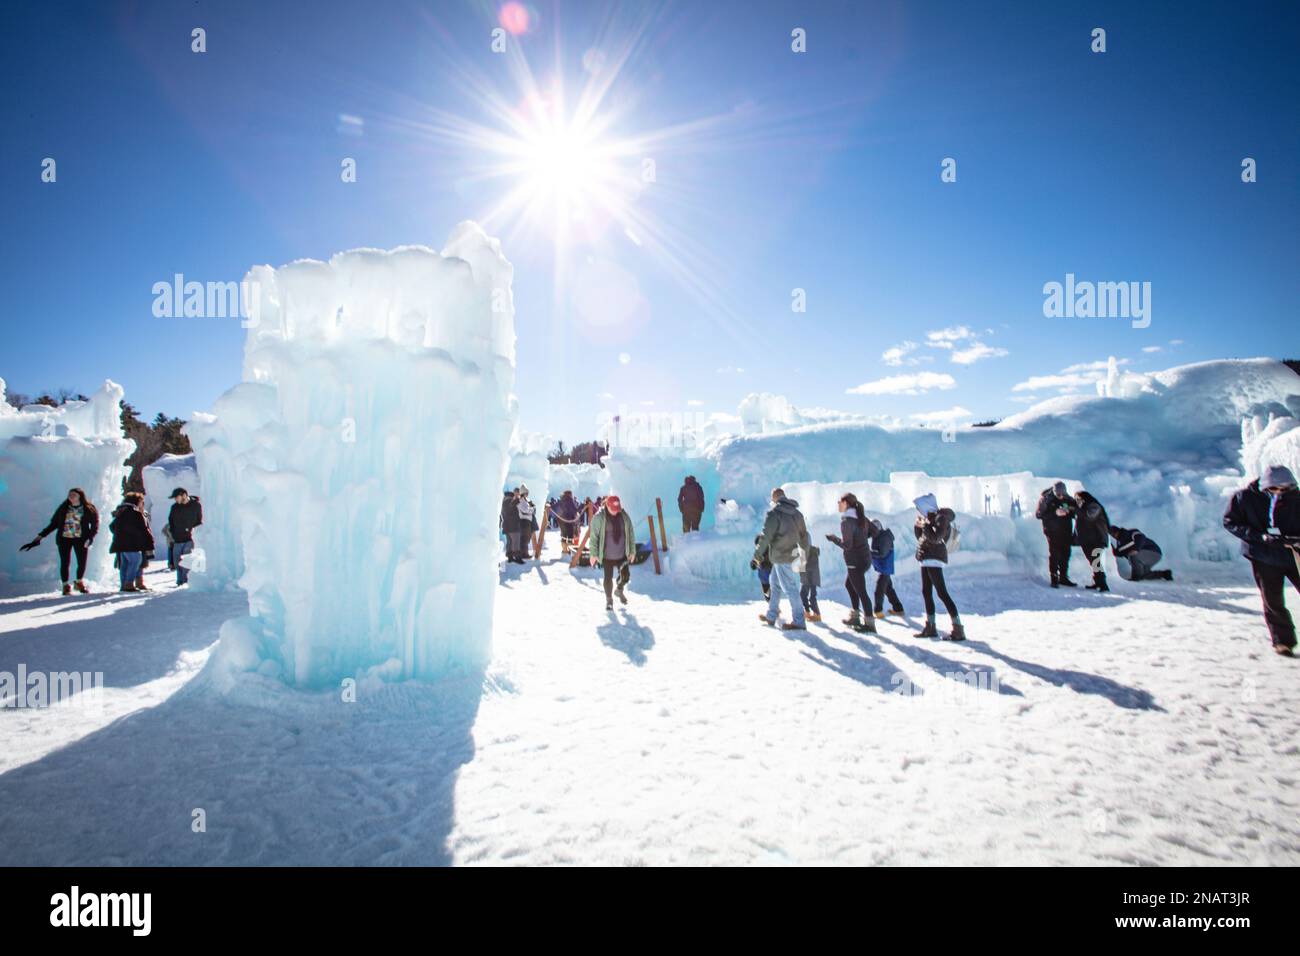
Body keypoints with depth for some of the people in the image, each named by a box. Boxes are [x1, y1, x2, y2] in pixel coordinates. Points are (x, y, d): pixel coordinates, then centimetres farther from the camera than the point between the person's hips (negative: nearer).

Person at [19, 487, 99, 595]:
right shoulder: (63, 508, 7)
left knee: (82, 562, -4)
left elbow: (95, 524, -1)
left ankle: (79, 583, 22)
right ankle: (66, 586, 12)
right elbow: (53, 524, 10)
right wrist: (39, 537, 6)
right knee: (65, 563, -4)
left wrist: (90, 538, -14)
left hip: (80, 539, -1)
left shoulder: (89, 509, 0)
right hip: (64, 538, 1)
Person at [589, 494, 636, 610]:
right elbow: (593, 536, -8)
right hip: (607, 555, -3)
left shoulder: (624, 516, -1)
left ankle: (619, 590, 36)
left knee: (626, 576, 4)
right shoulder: (599, 517, -11)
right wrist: (594, 554, -9)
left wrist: (632, 551, 7)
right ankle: (609, 600, 27)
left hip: (622, 554, 3)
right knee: (608, 578, 5)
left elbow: (630, 533, 7)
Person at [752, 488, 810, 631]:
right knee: (775, 584, 19)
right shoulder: (796, 513, 9)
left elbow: (766, 536, -17)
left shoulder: (774, 513, -14)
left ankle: (798, 621, 1)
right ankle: (771, 616, 26)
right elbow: (803, 535, 15)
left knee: (789, 588, -3)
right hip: (790, 554, 8)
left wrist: (757, 556, -11)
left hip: (780, 556, -8)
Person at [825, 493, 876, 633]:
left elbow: (847, 545, -19)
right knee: (849, 584, 23)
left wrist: (833, 539, -6)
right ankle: (855, 616, 27)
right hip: (865, 558, 9)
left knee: (860, 591, -2)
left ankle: (869, 623, 1)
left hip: (855, 561, -9)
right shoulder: (860, 517, 7)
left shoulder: (846, 521, -17)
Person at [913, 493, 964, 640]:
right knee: (926, 593, 13)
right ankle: (930, 627, 22)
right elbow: (920, 537, 20)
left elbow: (935, 538, -22)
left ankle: (958, 629, -14)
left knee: (942, 593, -13)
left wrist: (924, 524, -13)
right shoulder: (931, 517, 16)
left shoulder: (942, 518, -10)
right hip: (926, 559, 10)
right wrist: (918, 525, 6)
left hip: (933, 559, -10)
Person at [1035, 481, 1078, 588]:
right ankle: (1054, 579, 0)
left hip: (1066, 531, 4)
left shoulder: (1068, 499, 4)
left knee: (1065, 554, 8)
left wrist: (1069, 510, -13)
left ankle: (1063, 577, 19)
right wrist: (1055, 513, -23)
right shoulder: (1045, 498, -8)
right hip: (1052, 531, -4)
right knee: (1054, 554, -7)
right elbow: (1039, 514, -12)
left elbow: (1074, 512, 12)